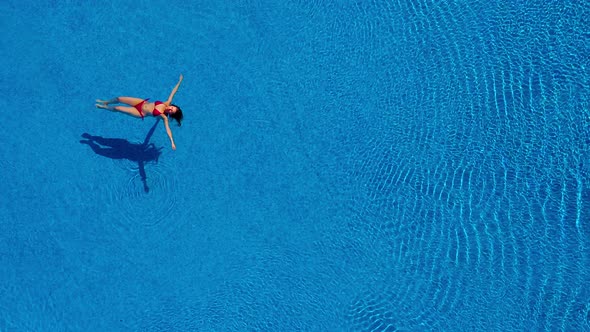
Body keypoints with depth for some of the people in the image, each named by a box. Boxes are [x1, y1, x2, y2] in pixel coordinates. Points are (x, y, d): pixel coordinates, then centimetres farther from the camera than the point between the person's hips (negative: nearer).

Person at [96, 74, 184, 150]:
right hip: (142, 102, 5)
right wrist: (180, 81, -4)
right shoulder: (167, 103, -13)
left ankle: (103, 107, 34)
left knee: (116, 108, -4)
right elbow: (173, 92, -5)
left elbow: (168, 129, -30)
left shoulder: (164, 116, -24)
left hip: (140, 113, -4)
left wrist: (172, 142, -43)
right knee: (119, 99, 8)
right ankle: (105, 102, 44)